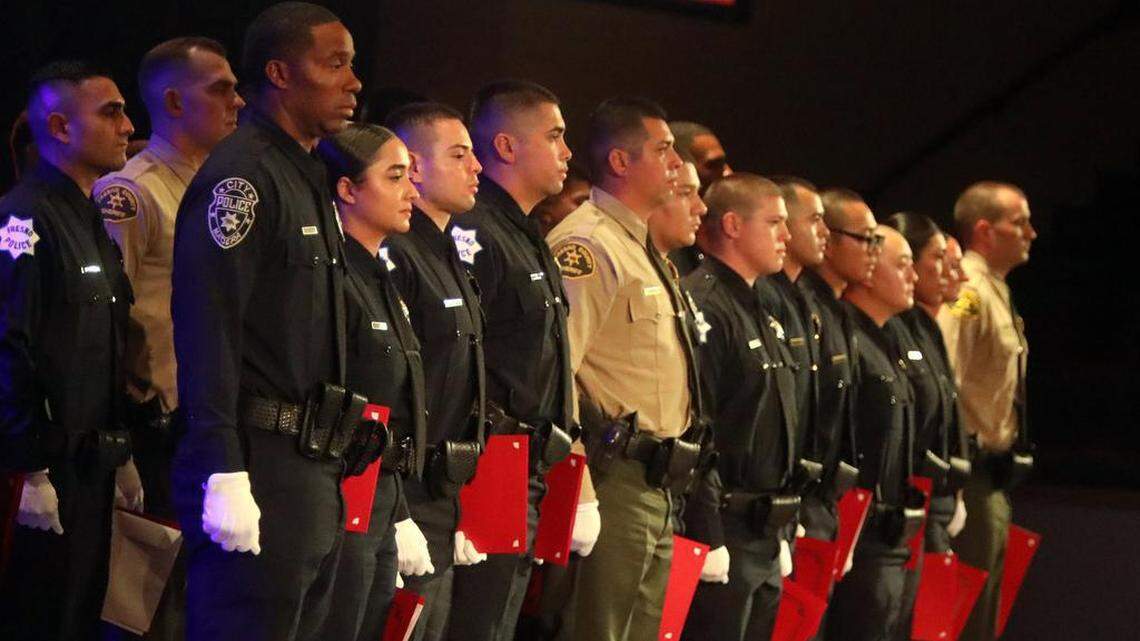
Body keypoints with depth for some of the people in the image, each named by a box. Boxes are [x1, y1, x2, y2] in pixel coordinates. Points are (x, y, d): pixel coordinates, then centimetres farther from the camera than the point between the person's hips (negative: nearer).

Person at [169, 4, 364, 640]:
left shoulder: (308, 181, 20)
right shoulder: (242, 175, -10)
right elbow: (207, 329, -18)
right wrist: (223, 474, -24)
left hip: (315, 477, 10)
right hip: (260, 473, -10)